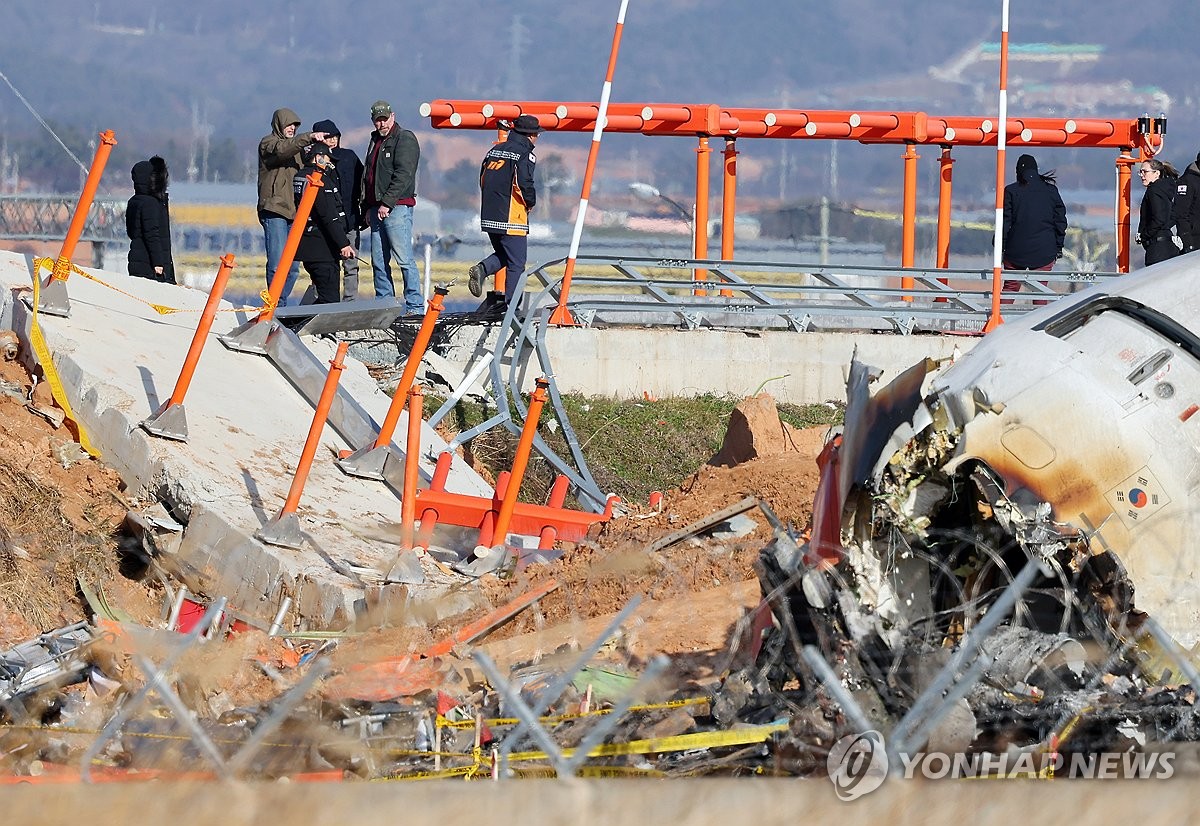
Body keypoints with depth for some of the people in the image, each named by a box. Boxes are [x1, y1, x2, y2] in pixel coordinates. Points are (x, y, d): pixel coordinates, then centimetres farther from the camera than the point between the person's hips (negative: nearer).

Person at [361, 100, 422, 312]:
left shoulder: (405, 139, -4)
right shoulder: (375, 142, 22)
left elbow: (403, 175, -14)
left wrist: (387, 203, -18)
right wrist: (367, 208, 18)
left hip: (397, 207, -8)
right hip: (377, 209, 8)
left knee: (404, 259, -12)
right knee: (378, 261, 7)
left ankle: (415, 306, -12)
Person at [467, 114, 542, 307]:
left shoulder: (494, 151, 13)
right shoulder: (525, 155, -10)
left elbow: (482, 181, 15)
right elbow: (524, 184, -19)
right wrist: (530, 203, 0)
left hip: (488, 217, 7)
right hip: (512, 219, -7)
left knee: (503, 255, 22)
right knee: (516, 263, 2)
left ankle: (482, 269, -6)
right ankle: (511, 305, 1)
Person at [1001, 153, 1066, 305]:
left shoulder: (1011, 191, -3)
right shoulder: (1051, 191, 4)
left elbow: (1004, 222, -3)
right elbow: (1060, 220, 7)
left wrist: (1000, 248, 3)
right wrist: (1059, 247, 14)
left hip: (1016, 251, -1)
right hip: (1044, 251, 1)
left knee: (1010, 287, 8)